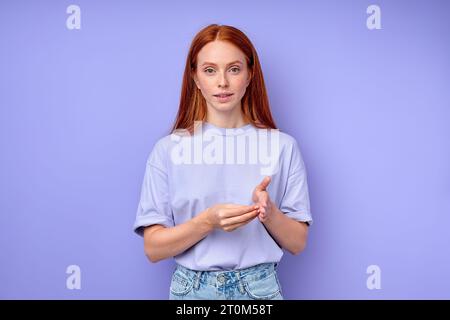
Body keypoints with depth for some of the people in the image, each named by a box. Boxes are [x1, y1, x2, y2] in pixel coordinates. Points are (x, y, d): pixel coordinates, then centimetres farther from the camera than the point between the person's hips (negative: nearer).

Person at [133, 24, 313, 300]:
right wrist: (207, 221, -23)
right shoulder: (168, 149, -6)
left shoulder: (283, 146, -5)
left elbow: (298, 243, -2)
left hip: (259, 287, 0)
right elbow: (153, 248, -7)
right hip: (192, 288, 0)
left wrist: (269, 212, -20)